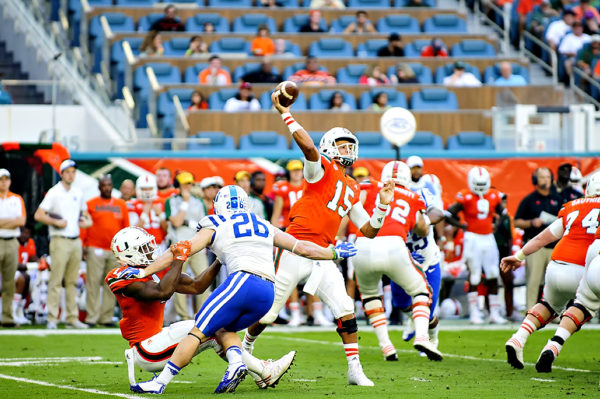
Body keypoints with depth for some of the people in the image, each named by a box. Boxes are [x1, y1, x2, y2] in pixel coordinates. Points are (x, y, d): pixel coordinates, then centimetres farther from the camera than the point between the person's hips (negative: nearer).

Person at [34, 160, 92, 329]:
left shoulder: (78, 193, 14)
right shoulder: (54, 193, -4)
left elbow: (84, 212, 29)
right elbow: (38, 215, -9)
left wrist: (87, 221, 8)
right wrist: (56, 222, -15)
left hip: (76, 241, 6)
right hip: (60, 240, -6)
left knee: (72, 282, 8)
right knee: (56, 281, -9)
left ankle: (72, 318, 11)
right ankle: (52, 319, -9)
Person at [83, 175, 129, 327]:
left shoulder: (121, 205, 12)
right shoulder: (91, 204, 5)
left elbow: (126, 227, 13)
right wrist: (84, 245, -3)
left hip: (115, 251, 3)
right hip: (95, 249, -3)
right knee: (93, 283, -6)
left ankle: (106, 317, 9)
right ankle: (91, 317, -4)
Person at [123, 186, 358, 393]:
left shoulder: (215, 227, 14)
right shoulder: (265, 227, 27)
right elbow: (303, 248, 31)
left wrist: (143, 272, 14)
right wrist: (334, 253, 46)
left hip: (242, 282, -6)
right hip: (268, 293, 6)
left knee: (198, 332, -5)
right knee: (223, 328, 22)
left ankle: (160, 382, -11)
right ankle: (237, 361, -8)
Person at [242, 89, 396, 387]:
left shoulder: (352, 191, 18)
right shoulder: (322, 169, -2)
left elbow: (369, 231, 18)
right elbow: (308, 147, -24)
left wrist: (383, 205, 5)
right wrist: (285, 114, -26)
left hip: (322, 256, 6)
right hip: (296, 250, -6)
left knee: (345, 311, -8)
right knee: (268, 312, 4)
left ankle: (355, 370, -3)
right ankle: (245, 349, 32)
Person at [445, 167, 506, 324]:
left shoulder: (493, 196, 6)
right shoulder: (466, 197, -8)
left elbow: (503, 213, 22)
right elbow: (449, 215, -6)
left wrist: (496, 225, 8)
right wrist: (463, 226, -7)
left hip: (489, 239, 5)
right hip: (473, 239, -5)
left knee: (493, 276, 5)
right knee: (474, 277, -4)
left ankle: (494, 313, 11)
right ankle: (474, 313, 2)